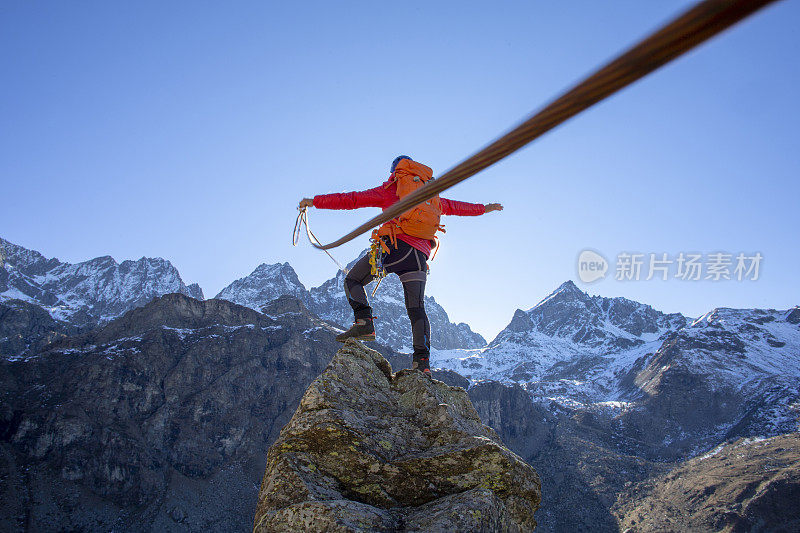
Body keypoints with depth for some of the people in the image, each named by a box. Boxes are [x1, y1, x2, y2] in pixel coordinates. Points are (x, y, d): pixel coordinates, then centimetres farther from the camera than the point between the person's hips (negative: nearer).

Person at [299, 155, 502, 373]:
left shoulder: (389, 189, 16)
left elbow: (352, 199, 13)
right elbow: (453, 206, 40)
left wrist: (315, 201, 19)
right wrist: (484, 208, 56)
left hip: (396, 243, -4)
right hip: (420, 251, 4)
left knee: (352, 280, 10)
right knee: (416, 309, 3)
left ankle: (364, 322, -12)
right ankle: (422, 361, -9)